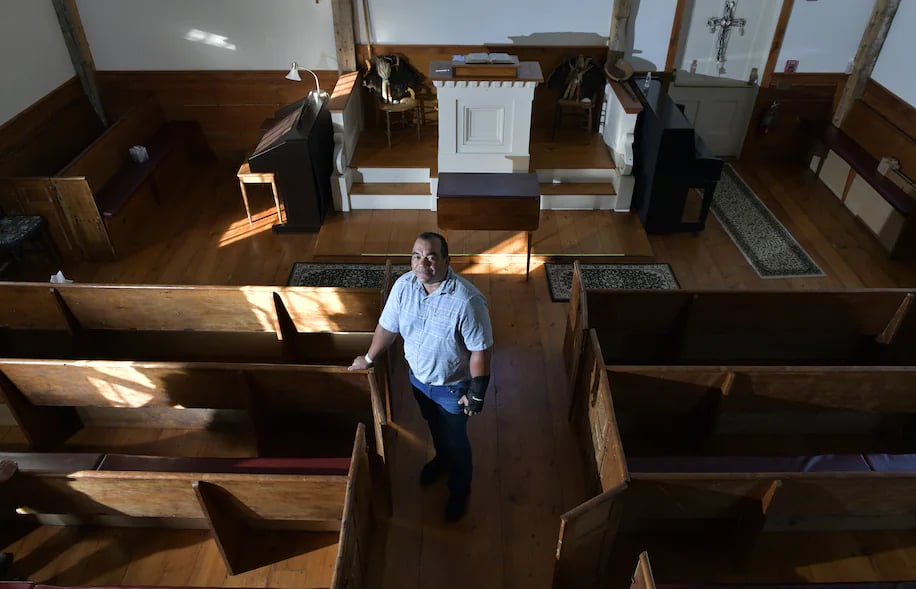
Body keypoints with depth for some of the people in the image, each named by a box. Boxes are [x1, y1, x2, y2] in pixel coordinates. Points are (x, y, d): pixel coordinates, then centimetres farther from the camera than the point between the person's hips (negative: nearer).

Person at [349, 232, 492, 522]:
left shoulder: (467, 300, -34)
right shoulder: (403, 285, -18)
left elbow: (480, 350, -24)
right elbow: (388, 326, -1)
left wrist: (476, 394, -17)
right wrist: (369, 358, 12)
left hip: (452, 386, -5)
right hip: (418, 377, 5)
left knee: (456, 440, 19)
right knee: (434, 426, 32)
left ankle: (459, 491, 47)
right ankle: (441, 458, 63)